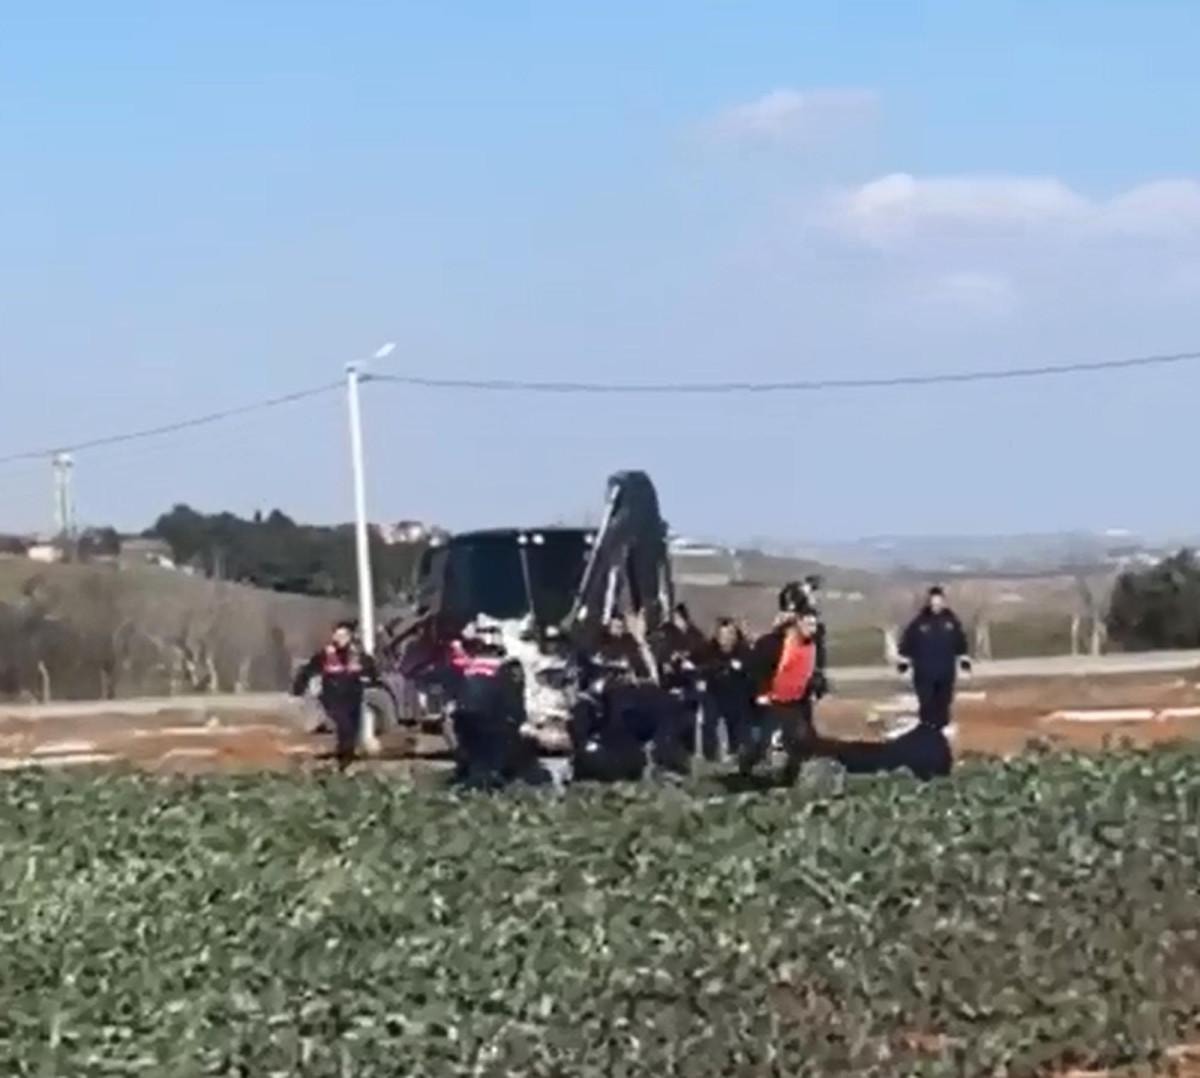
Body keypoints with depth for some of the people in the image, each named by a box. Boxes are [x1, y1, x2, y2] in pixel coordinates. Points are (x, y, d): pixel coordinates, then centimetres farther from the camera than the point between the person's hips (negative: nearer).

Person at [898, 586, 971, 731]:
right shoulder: (919, 622, -8)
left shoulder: (951, 621, 1)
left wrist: (964, 659, 15)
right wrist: (903, 661, -2)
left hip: (946, 671, 3)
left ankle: (941, 728, 22)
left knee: (943, 702, 10)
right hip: (924, 672, -2)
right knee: (926, 703, 1)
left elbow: (960, 642, 13)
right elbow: (907, 642, -2)